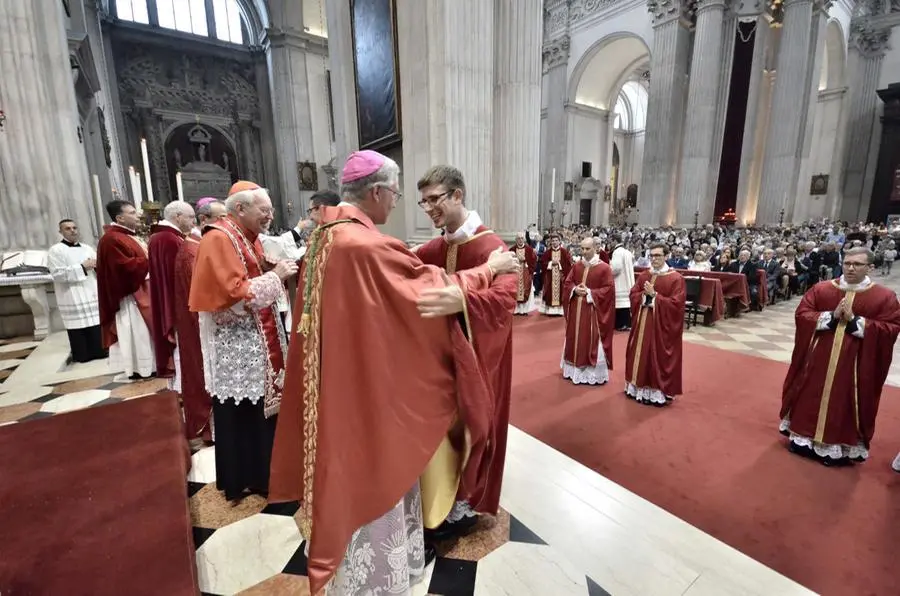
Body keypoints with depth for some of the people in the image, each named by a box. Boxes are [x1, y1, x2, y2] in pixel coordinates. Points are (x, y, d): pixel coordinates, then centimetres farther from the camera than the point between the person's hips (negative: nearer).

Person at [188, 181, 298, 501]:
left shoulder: (248, 237, 11)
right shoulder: (219, 239, -17)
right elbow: (236, 294, -24)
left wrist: (279, 272, -1)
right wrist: (274, 275, -19)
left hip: (257, 336, 9)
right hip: (234, 343, -9)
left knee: (260, 406, 15)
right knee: (240, 412, 4)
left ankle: (260, 470, 31)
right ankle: (241, 478, 21)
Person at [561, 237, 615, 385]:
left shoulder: (604, 268, -9)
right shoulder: (576, 266, 7)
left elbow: (609, 289, -11)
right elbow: (567, 283, 11)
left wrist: (590, 293, -18)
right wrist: (575, 289, -10)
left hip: (593, 311, -5)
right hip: (576, 309, 5)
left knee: (592, 342, 0)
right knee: (575, 339, 13)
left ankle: (594, 373, 13)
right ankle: (576, 368, 28)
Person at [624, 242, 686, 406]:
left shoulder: (676, 278, -9)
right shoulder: (643, 275, 8)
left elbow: (676, 303, -16)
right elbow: (633, 295, 6)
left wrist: (654, 295, -18)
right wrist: (644, 295, -14)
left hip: (662, 325, -5)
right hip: (643, 322, 6)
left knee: (659, 358, 1)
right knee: (641, 355, 12)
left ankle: (659, 392, 13)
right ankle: (640, 388, 24)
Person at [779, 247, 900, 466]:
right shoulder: (820, 289, 0)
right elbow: (801, 314, -5)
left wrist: (854, 321, -18)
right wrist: (832, 316, -17)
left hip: (855, 363, -1)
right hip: (818, 358, 1)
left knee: (845, 404, 9)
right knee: (810, 398, 11)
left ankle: (841, 447, 24)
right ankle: (804, 437, 26)